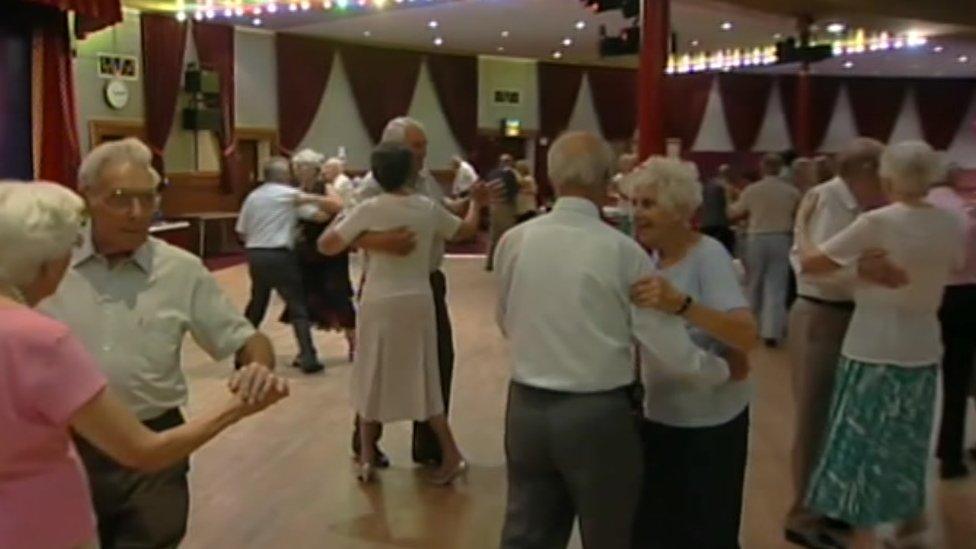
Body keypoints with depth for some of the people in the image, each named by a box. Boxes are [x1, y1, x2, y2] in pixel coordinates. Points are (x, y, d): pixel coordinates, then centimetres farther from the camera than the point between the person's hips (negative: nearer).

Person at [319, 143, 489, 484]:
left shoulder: (370, 209, -9)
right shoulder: (429, 208, 1)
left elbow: (326, 246, -6)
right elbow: (465, 231, 18)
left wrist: (341, 220, 13)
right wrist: (477, 204, 36)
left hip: (379, 302, -3)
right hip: (418, 300, 3)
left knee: (371, 380, 13)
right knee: (422, 380, 13)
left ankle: (367, 459, 20)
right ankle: (451, 455, 14)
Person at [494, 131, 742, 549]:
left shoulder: (514, 241, -4)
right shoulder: (623, 251, -13)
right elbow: (671, 353, -11)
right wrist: (724, 370, 8)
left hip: (527, 409, 3)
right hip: (598, 415, -3)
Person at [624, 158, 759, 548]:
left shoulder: (707, 255, -19)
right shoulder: (653, 255, 2)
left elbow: (748, 336, -34)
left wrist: (680, 304, -46)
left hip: (708, 422, -6)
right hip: (656, 414, 7)